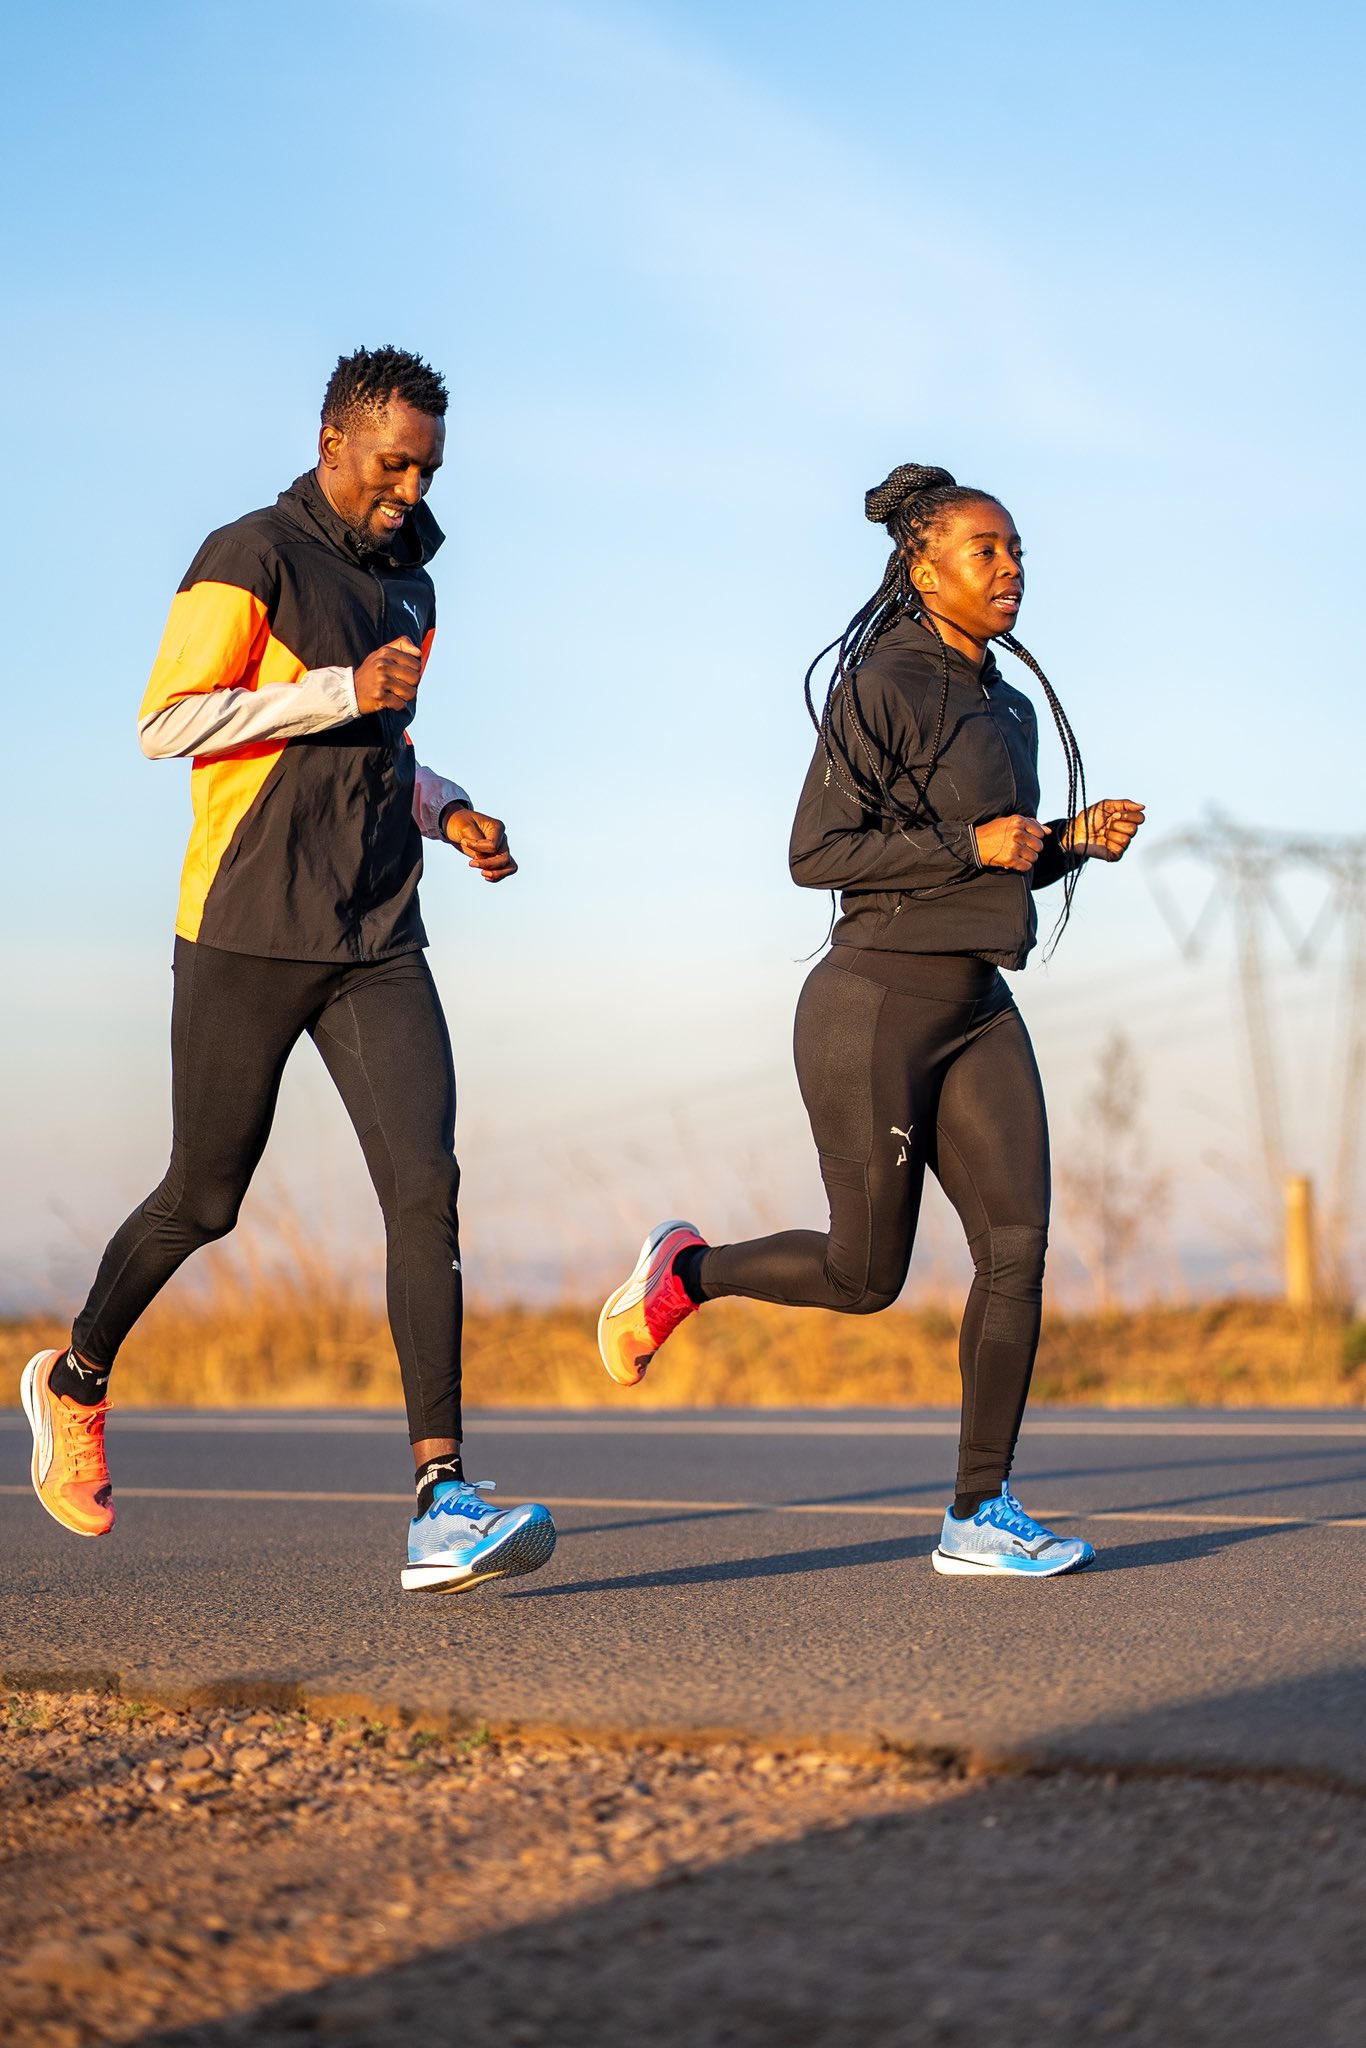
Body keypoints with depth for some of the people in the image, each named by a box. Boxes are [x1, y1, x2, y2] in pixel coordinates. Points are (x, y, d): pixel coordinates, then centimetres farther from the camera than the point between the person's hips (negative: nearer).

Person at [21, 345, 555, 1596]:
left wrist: (446, 811, 11)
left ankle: (442, 1509, -18)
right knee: (204, 1199, 6)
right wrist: (347, 690, -19)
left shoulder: (410, 580, 18)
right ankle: (78, 1380, 36)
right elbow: (167, 724, -14)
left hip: (379, 942, 5)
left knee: (425, 1186, -12)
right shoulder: (252, 559, -6)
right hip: (248, 936, -5)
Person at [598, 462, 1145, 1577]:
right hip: (876, 1004, -7)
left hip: (980, 1008, 7)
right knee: (865, 1275, -1)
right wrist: (971, 847, -18)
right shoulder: (884, 688, -10)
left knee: (1017, 1245, -7)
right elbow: (819, 852, -14)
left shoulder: (1010, 708, 16)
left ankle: (981, 1516, -3)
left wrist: (1074, 840, 5)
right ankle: (682, 1272, 26)